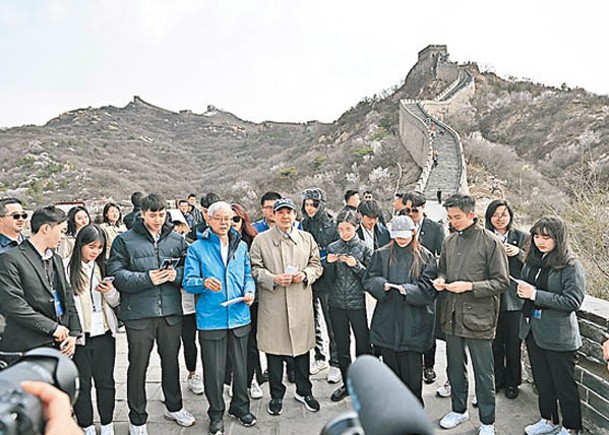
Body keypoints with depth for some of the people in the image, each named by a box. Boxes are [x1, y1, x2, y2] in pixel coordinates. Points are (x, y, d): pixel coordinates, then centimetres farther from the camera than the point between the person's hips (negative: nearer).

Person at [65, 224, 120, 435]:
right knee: (82, 384, 9)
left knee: (106, 381, 11)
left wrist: (110, 291, -11)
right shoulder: (67, 267, -7)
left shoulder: (104, 267, 6)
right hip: (79, 336, -3)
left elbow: (116, 302, 10)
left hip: (104, 333, 3)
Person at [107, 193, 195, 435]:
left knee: (171, 360, 18)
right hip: (138, 313, -3)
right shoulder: (125, 240, -3)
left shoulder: (176, 239, 7)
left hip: (171, 311, 3)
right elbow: (116, 274, -11)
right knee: (138, 366, 9)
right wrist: (147, 279, -20)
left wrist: (177, 274, -12)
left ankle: (174, 407, 39)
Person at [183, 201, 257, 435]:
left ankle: (240, 406, 35)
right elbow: (188, 281, -7)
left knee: (241, 365, 14)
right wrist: (204, 282, -28)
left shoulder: (241, 246, 10)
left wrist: (250, 291, -5)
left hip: (239, 316, 3)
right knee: (214, 369, 6)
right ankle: (216, 414, 26)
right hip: (211, 318, -3)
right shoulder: (197, 248, -2)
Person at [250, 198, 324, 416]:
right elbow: (255, 269, 0)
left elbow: (317, 265, 13)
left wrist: (305, 274, -7)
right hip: (272, 304, -2)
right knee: (274, 349, 5)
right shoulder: (261, 240, 2)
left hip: (301, 302, 2)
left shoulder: (307, 238, 11)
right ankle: (276, 395, 22)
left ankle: (304, 391, 29)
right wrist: (274, 279, -16)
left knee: (302, 346, 10)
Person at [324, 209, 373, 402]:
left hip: (357, 303, -2)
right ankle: (347, 384, 26)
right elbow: (330, 279, 4)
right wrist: (330, 263, -14)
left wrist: (356, 265, -18)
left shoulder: (364, 248, -2)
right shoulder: (332, 248, 4)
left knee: (363, 345, 2)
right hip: (337, 304, 3)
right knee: (342, 346, 12)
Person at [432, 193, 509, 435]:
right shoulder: (449, 242, 7)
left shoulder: (490, 242, -11)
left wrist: (469, 286, -21)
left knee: (483, 373, 7)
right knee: (455, 367, 19)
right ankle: (459, 409, 38)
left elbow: (502, 282, -11)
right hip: (451, 315, 6)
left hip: (478, 317, -5)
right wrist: (440, 279, -3)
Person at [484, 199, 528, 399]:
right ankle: (497, 379, 28)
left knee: (513, 344, 9)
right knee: (494, 343, 11)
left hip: (514, 299, 0)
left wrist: (519, 253, -14)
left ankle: (512, 383, 27)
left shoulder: (521, 237, 2)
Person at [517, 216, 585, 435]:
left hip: (558, 335, -6)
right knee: (542, 380, 19)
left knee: (563, 383, 9)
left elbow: (573, 301, -20)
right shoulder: (532, 261, 5)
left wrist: (535, 294, -22)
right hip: (533, 330, 6)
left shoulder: (571, 266, -14)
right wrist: (522, 290, -5)